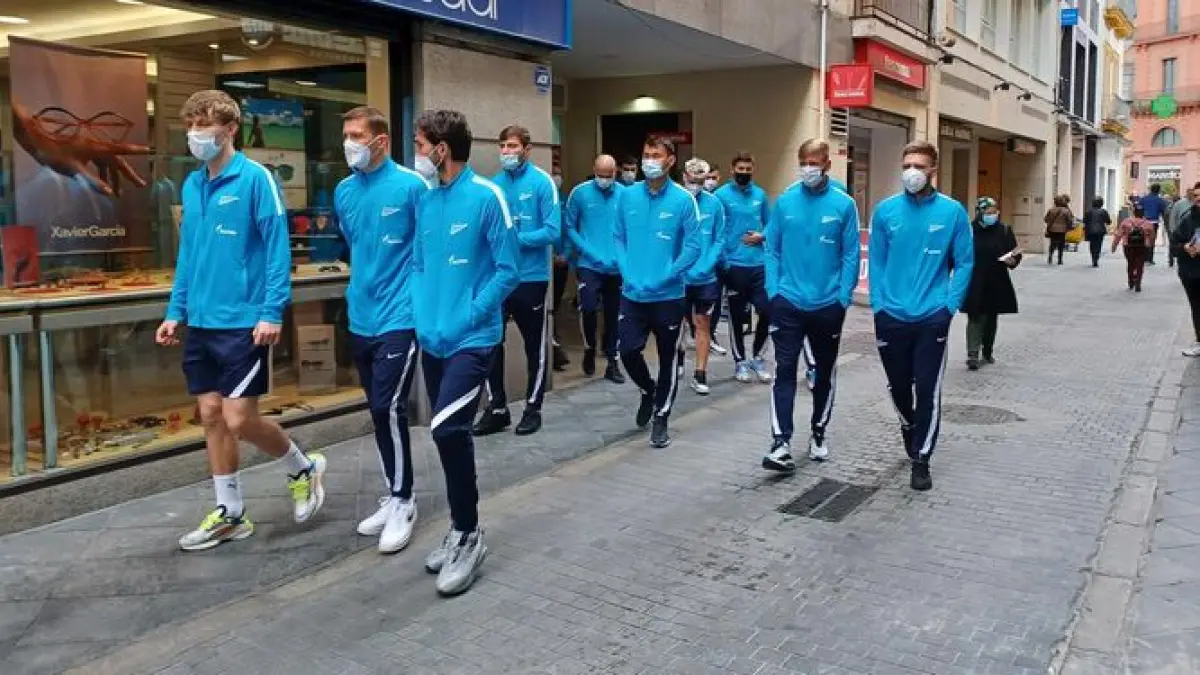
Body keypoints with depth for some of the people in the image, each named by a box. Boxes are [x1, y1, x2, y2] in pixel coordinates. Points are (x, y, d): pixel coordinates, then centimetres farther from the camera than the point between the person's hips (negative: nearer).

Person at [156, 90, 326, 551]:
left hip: (242, 322, -7)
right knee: (211, 416, 10)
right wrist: (176, 311, 12)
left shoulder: (256, 178, -10)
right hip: (200, 324, 7)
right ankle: (228, 513, 22)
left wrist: (272, 312, -18)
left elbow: (277, 250, -12)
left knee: (239, 420, -6)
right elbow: (187, 256, 17)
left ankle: (304, 469, 20)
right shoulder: (192, 185, 11)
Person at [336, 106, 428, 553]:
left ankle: (403, 502, 7)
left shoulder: (410, 186, -10)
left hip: (399, 316, -6)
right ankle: (394, 497, 26)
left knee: (389, 408, -9)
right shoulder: (343, 192, 8)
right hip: (360, 318, 7)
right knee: (378, 410, 13)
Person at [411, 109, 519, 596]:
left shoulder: (487, 197, -11)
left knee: (448, 429, -18)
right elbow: (417, 265, 14)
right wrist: (423, 318, -1)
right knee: (449, 434, 13)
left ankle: (468, 535, 0)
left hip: (473, 338, -7)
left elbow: (508, 271, -11)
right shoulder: (426, 200, 8)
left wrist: (465, 318, -15)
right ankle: (462, 530, 29)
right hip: (432, 339, 7)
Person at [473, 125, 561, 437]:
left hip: (530, 277, -4)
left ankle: (533, 408, 23)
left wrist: (515, 239, -19)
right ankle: (497, 408, 20)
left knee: (534, 346, 9)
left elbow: (553, 231, -15)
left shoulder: (542, 182, -9)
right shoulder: (494, 183, 3)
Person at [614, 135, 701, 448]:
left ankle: (661, 418, 24)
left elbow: (693, 246, -10)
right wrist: (626, 271, -8)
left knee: (668, 359, 8)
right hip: (632, 293, 3)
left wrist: (664, 276, -16)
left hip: (668, 295, -2)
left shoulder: (683, 199, -8)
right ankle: (648, 390, 31)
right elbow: (618, 237, 6)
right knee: (628, 351, 0)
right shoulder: (627, 196, 2)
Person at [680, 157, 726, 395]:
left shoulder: (714, 203, -4)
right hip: (677, 276, -1)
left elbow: (719, 240, -1)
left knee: (702, 324, 7)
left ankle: (700, 375, 14)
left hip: (705, 277, 1)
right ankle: (678, 359, 32)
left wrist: (705, 266, -12)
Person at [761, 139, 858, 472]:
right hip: (788, 303, 0)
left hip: (828, 306, 1)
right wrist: (773, 291, -5)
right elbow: (772, 250, 3)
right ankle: (781, 443, -9)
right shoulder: (784, 202, 0)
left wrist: (843, 297, -8)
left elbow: (851, 255, -2)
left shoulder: (844, 204, -4)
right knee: (784, 371, -7)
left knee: (825, 372, 14)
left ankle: (818, 434, 30)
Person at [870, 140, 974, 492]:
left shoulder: (952, 211, -4)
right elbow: (876, 262, 4)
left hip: (933, 318, -2)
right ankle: (912, 436, 42)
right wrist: (879, 304, -2)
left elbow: (964, 262, 0)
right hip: (891, 317, 2)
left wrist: (950, 305, -7)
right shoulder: (885, 210, -1)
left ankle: (921, 460, 13)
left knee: (928, 390, -1)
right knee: (898, 387, 15)